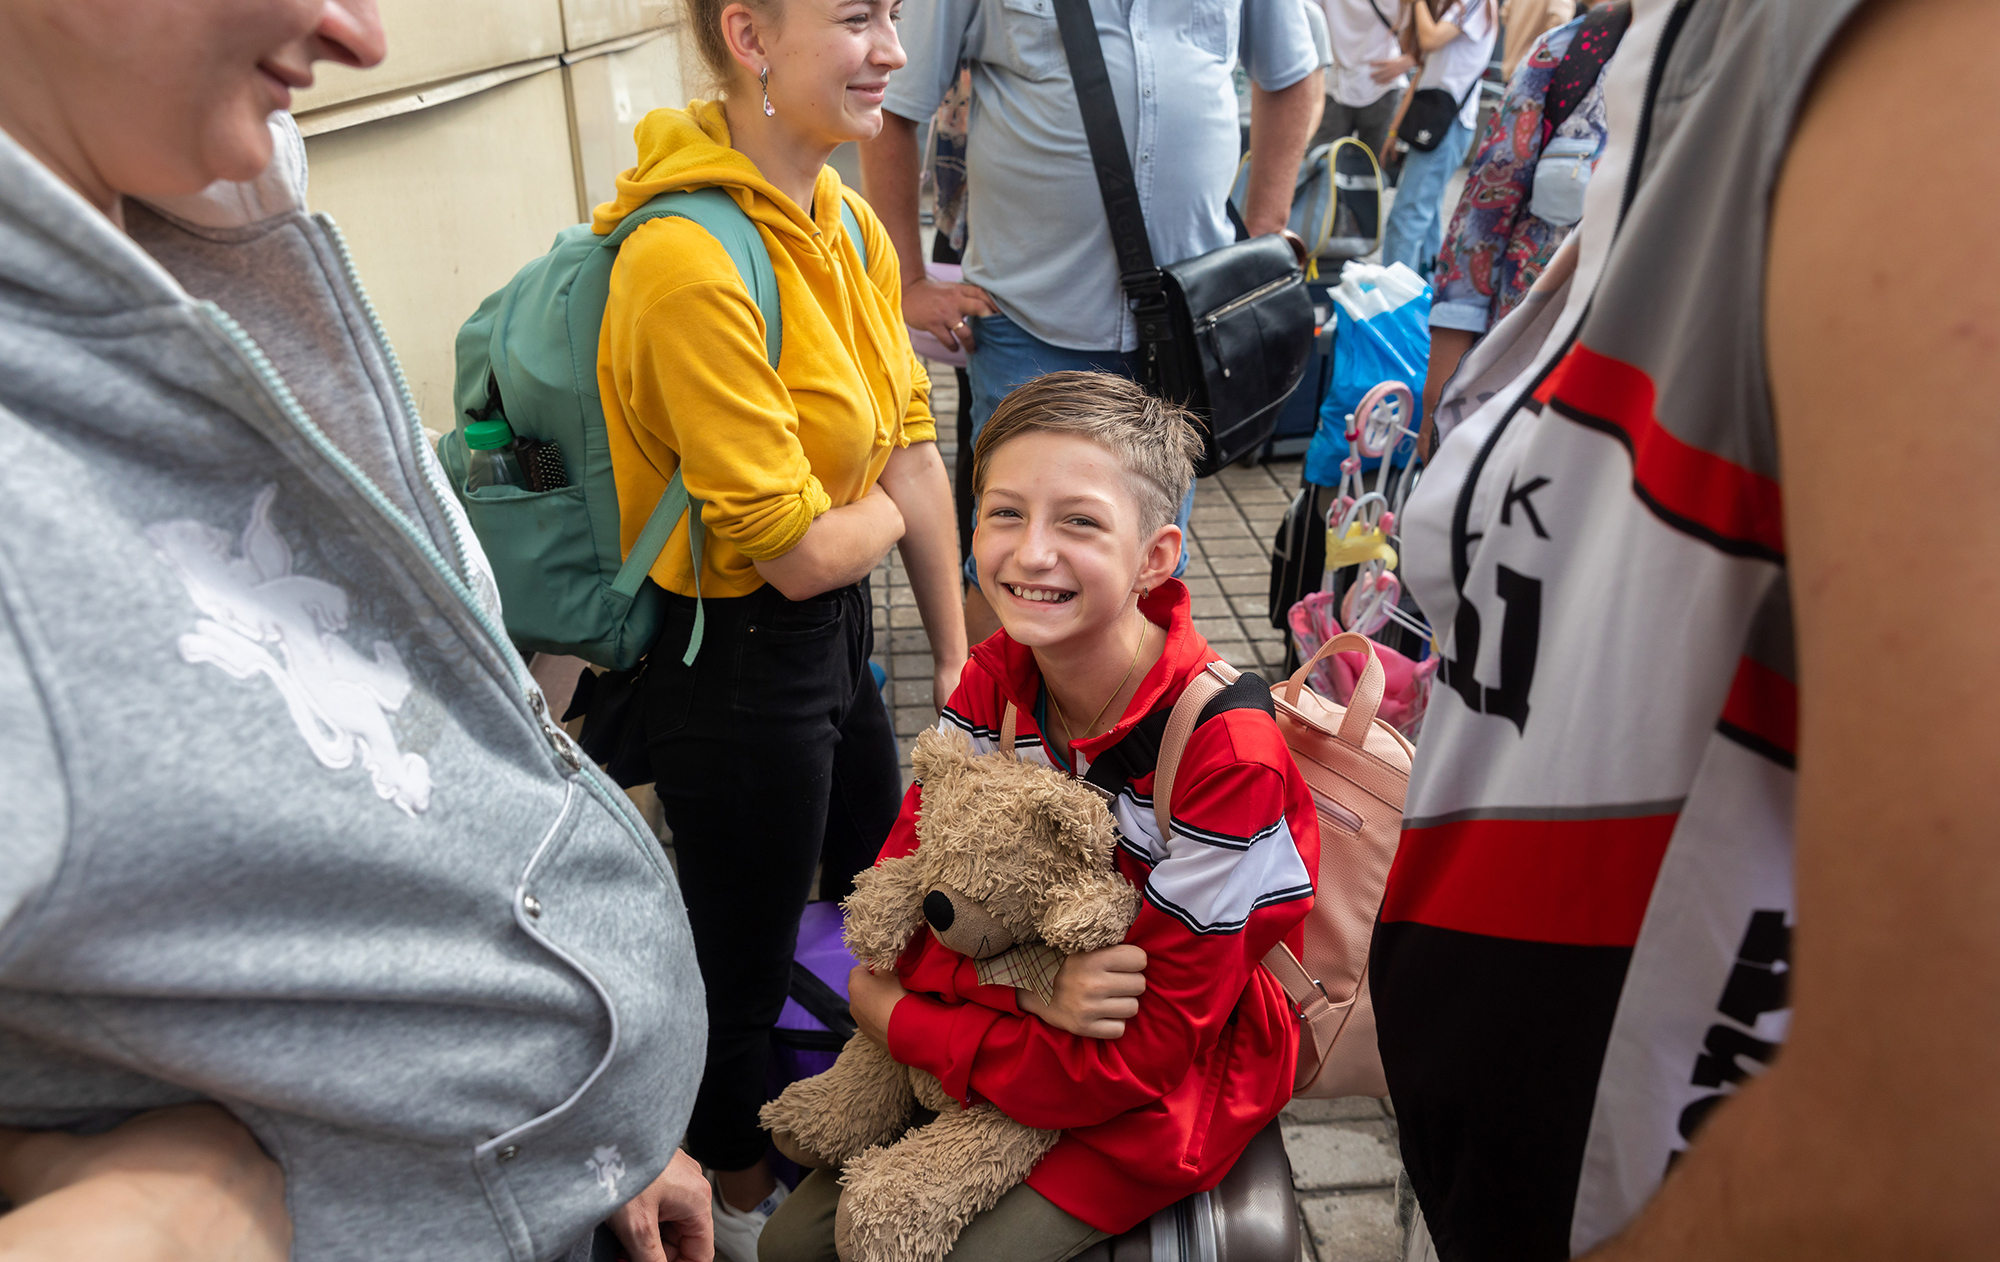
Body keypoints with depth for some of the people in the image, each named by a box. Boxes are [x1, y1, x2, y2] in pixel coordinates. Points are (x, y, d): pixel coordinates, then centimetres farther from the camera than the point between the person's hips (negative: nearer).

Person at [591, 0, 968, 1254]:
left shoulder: (851, 223, 0)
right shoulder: (690, 259, -28)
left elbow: (915, 448, 3)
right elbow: (796, 550, -25)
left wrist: (957, 661, 6)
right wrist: (892, 502, -4)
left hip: (840, 634, 9)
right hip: (734, 666, -8)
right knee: (743, 974, 15)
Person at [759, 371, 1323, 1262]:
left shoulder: (1224, 753, -30)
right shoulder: (996, 679, -10)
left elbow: (1149, 1053, -25)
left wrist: (894, 1016, -20)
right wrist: (1029, 986, -31)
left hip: (1172, 1090, -5)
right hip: (1022, 1023, 5)